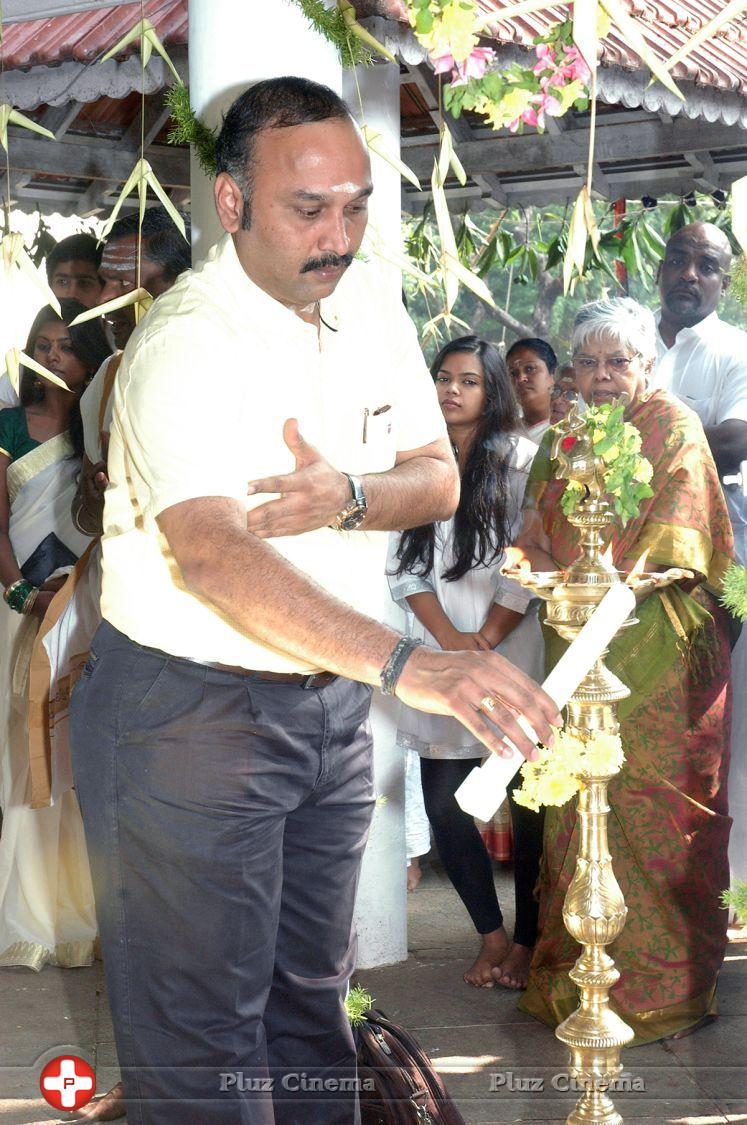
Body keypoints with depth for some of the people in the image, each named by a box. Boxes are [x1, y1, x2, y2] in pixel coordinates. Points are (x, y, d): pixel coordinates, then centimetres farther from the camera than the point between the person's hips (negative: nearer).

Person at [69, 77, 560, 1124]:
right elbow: (210, 553, -39)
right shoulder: (184, 347, -23)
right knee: (202, 1035, 3)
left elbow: (437, 478, 5)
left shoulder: (367, 298, 3)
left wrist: (348, 497, -20)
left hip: (330, 698, 7)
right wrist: (407, 663, -50)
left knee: (311, 995, 19)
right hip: (189, 714, -7)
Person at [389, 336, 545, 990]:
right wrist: (449, 639, -6)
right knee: (445, 807, 2)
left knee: (529, 806, 0)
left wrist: (486, 640, -10)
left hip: (511, 653, -3)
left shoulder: (520, 459, 0)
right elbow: (404, 567, 6)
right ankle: (491, 935, 16)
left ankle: (527, 940, 12)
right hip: (437, 659, 4)